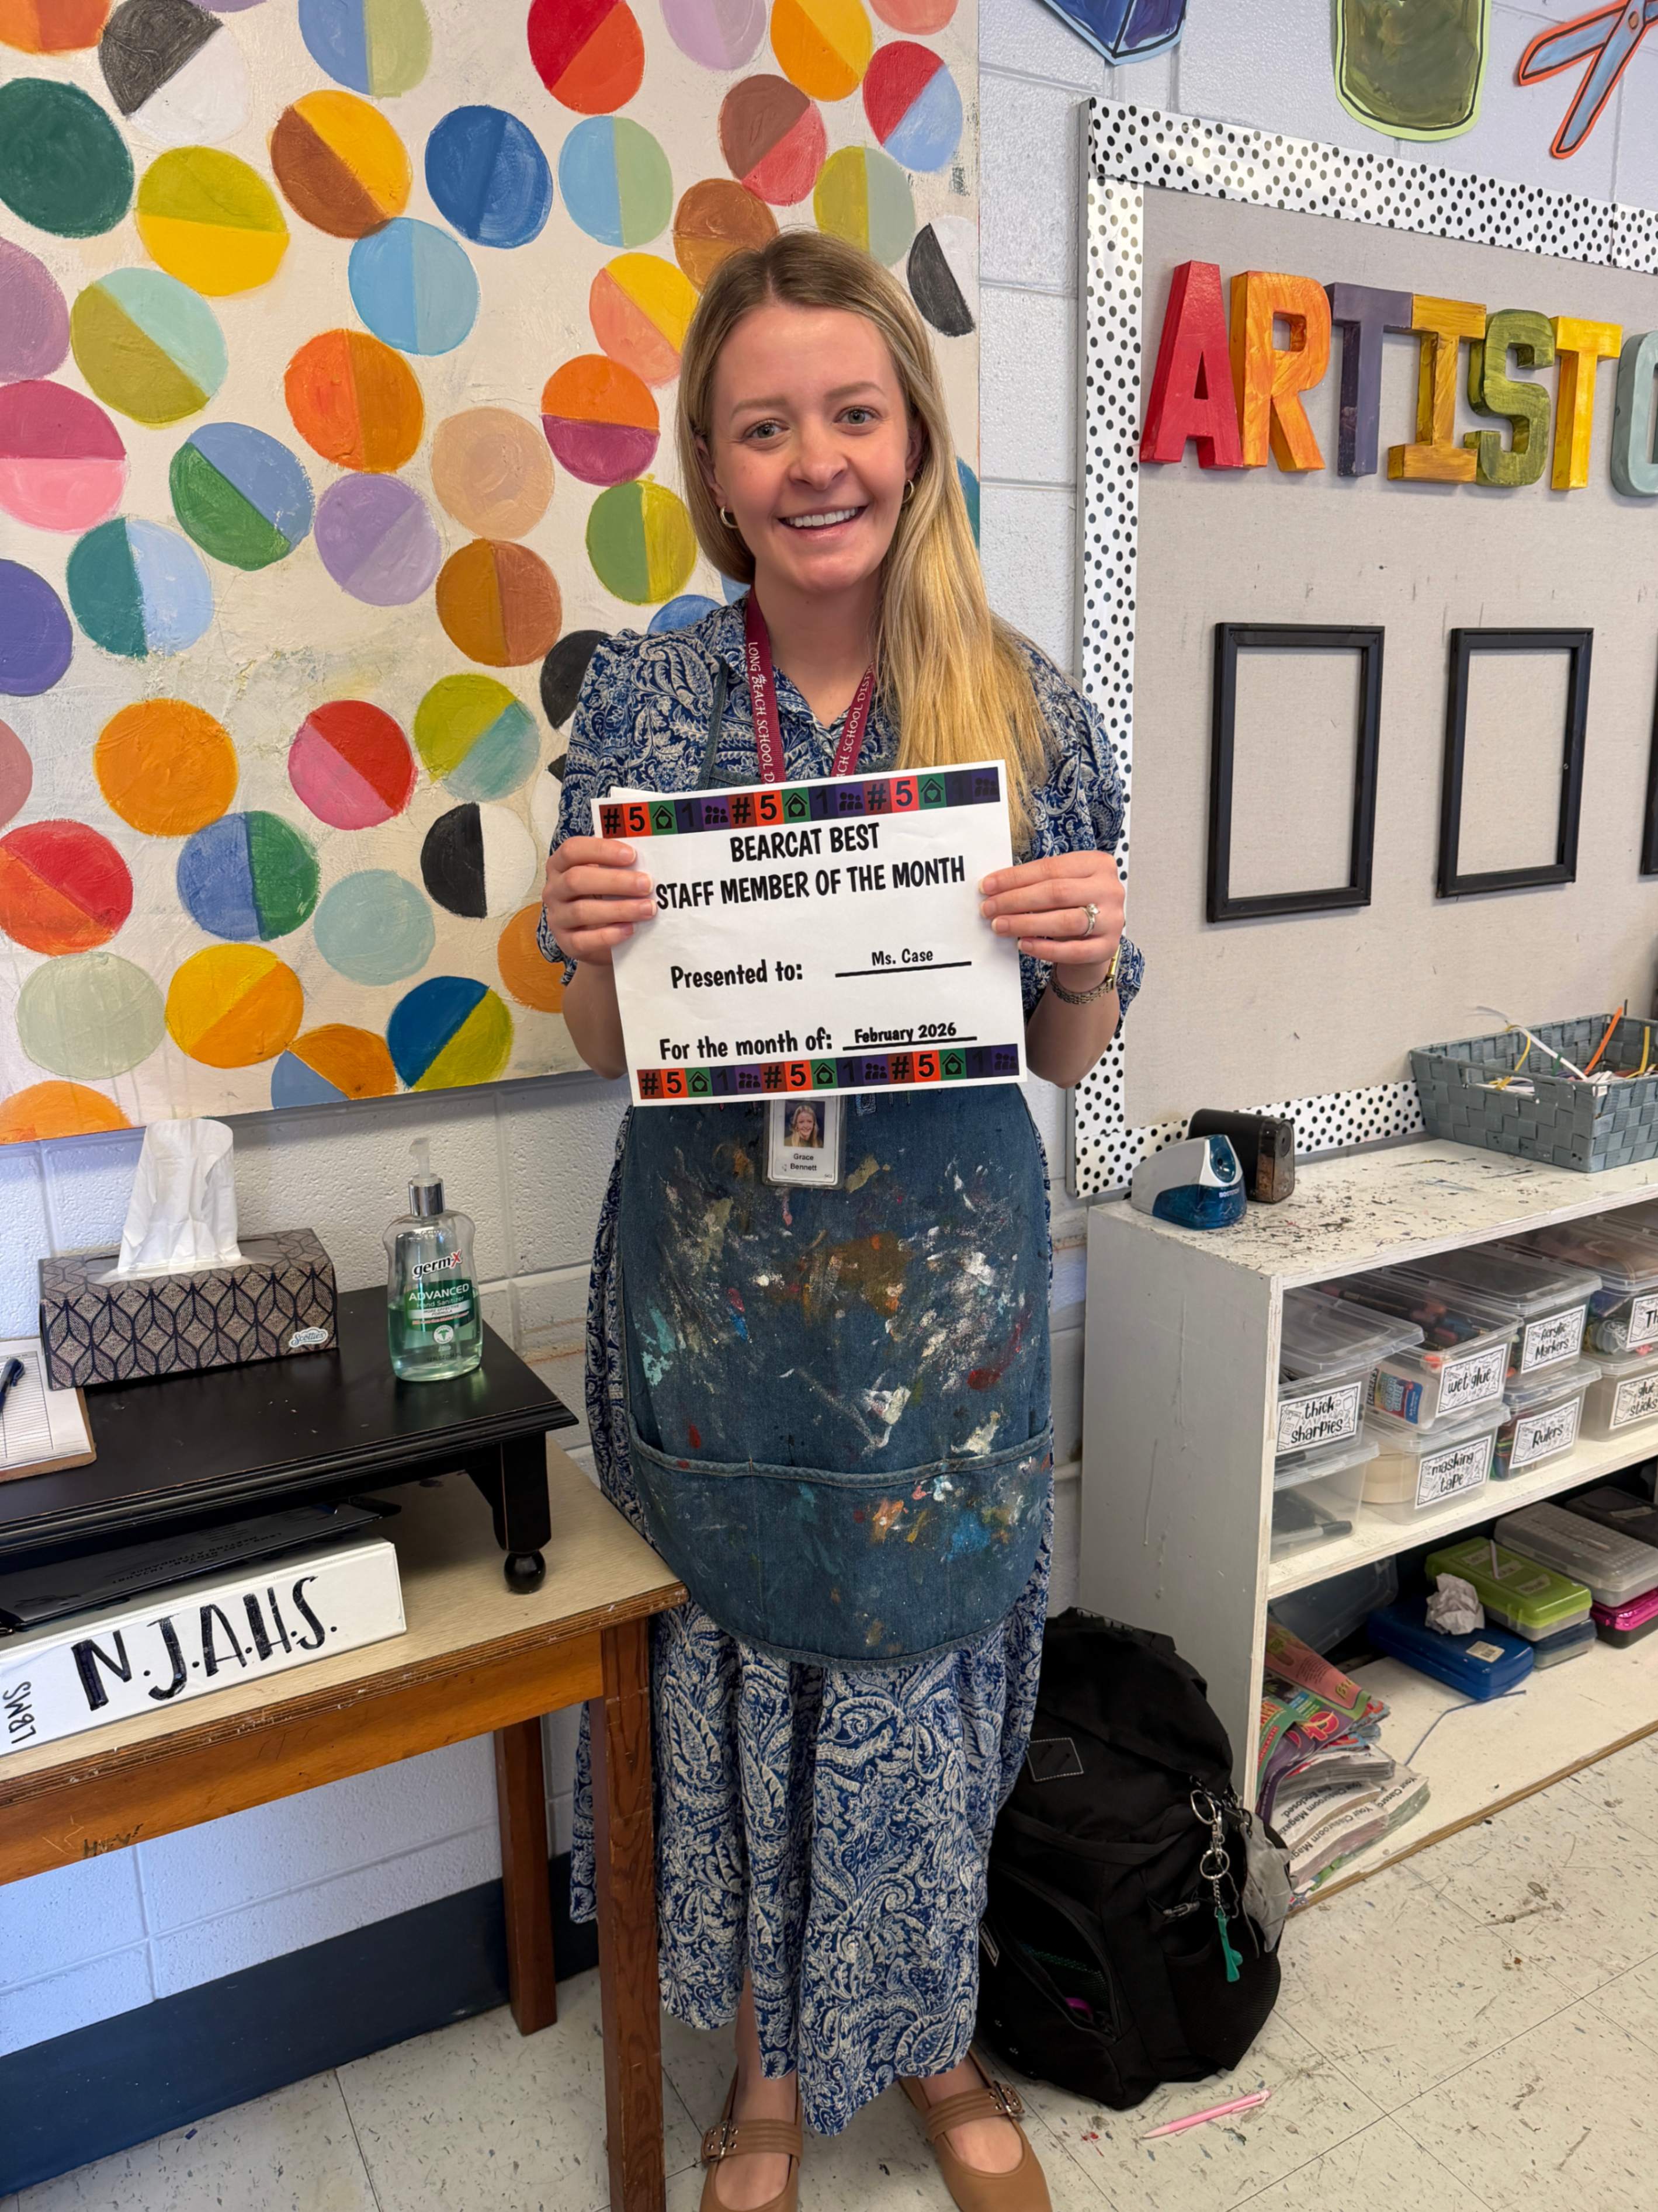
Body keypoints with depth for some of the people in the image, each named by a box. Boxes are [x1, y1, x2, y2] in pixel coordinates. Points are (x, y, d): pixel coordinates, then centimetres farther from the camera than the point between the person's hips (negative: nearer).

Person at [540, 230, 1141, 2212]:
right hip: (713, 1286, 1)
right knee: (740, 1675, 14)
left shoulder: (1029, 706, -3)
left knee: (923, 1672, 14)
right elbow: (607, 1048, 3)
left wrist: (1089, 953, -18)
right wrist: (584, 942, -17)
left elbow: (1069, 1059, 3)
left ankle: (930, 2039, 46)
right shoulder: (641, 693, -3)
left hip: (943, 1293, 0)